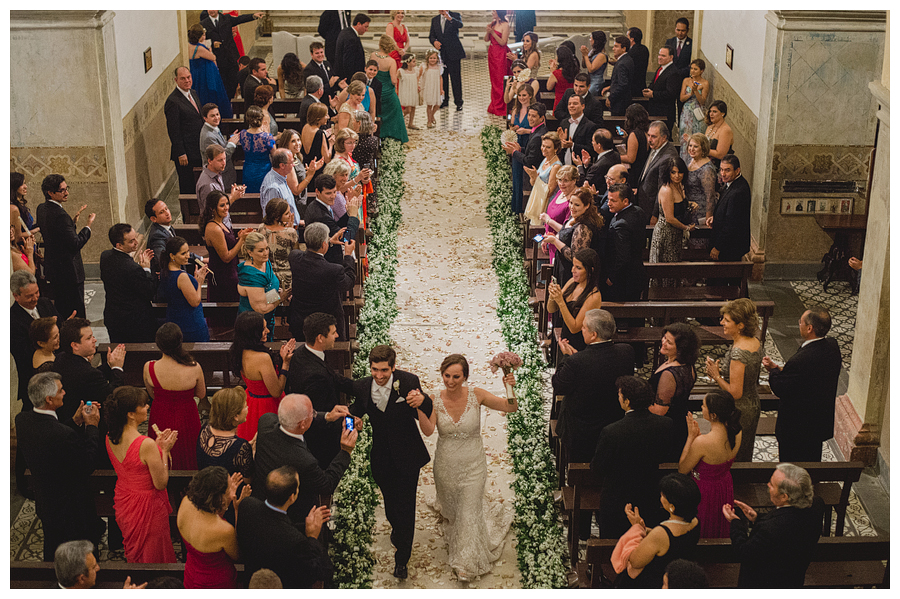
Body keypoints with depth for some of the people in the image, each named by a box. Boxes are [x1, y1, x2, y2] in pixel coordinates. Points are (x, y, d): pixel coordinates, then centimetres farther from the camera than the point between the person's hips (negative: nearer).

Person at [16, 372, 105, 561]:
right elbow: (89, 464, -23)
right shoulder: (64, 434, -38)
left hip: (42, 501, 8)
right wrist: (92, 426, -16)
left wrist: (75, 422, -1)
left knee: (52, 553, 30)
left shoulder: (21, 419, -12)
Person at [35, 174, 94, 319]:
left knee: (61, 310, 21)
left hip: (52, 268, 10)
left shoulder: (42, 208, 6)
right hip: (68, 272, -10)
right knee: (75, 314, -2)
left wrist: (73, 220, 9)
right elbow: (75, 244, -24)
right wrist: (88, 225, -12)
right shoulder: (60, 214, -25)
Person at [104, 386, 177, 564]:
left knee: (134, 557, 28)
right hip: (147, 507, -7)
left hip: (123, 502, 7)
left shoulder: (110, 438, -8)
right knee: (152, 561, 13)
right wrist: (164, 450, -13)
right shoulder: (146, 445, -32)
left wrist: (157, 444, 5)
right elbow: (160, 483, -22)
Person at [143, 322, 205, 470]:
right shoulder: (194, 368, -26)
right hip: (186, 422, -1)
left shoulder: (149, 368, -22)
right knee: (187, 461, 23)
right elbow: (201, 394, -6)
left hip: (160, 422, 1)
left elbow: (152, 395, -3)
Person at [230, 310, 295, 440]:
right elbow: (276, 392, -21)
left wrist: (281, 356, 2)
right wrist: (285, 363, -17)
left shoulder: (242, 352, -3)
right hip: (266, 408, -9)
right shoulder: (263, 358, -29)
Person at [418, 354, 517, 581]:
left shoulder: (476, 395, -17)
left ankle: (467, 561, 27)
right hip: (446, 465, 2)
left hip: (472, 464, -2)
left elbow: (511, 407, -17)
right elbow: (428, 430, -26)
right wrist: (419, 408, -41)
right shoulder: (436, 400, -14)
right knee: (451, 509, 25)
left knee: (469, 513, 5)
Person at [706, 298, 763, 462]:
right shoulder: (756, 343, -2)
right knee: (745, 457, 25)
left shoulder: (738, 352, -30)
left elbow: (735, 392, -27)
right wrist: (722, 368, 3)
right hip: (753, 407, 9)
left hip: (737, 414, -9)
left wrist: (716, 376, -15)